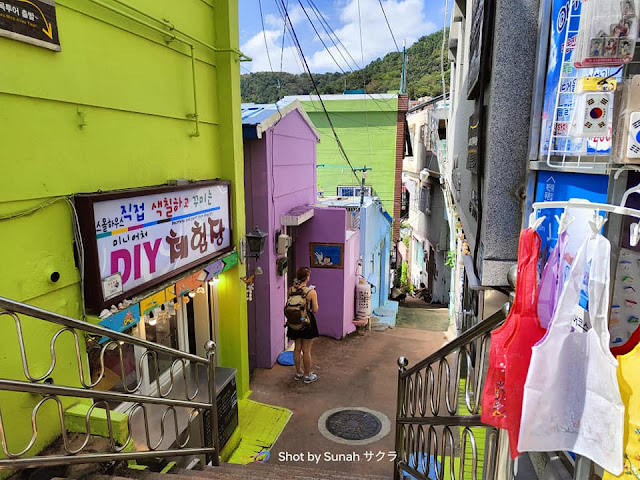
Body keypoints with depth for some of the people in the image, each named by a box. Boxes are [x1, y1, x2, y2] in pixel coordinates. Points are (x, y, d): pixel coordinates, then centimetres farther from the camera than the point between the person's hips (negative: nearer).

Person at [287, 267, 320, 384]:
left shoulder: (291, 290, -8)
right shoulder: (311, 292, -19)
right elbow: (315, 310, -13)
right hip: (307, 321, -4)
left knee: (297, 349, 18)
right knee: (306, 350, 8)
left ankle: (298, 373, 32)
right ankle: (307, 375, 22)